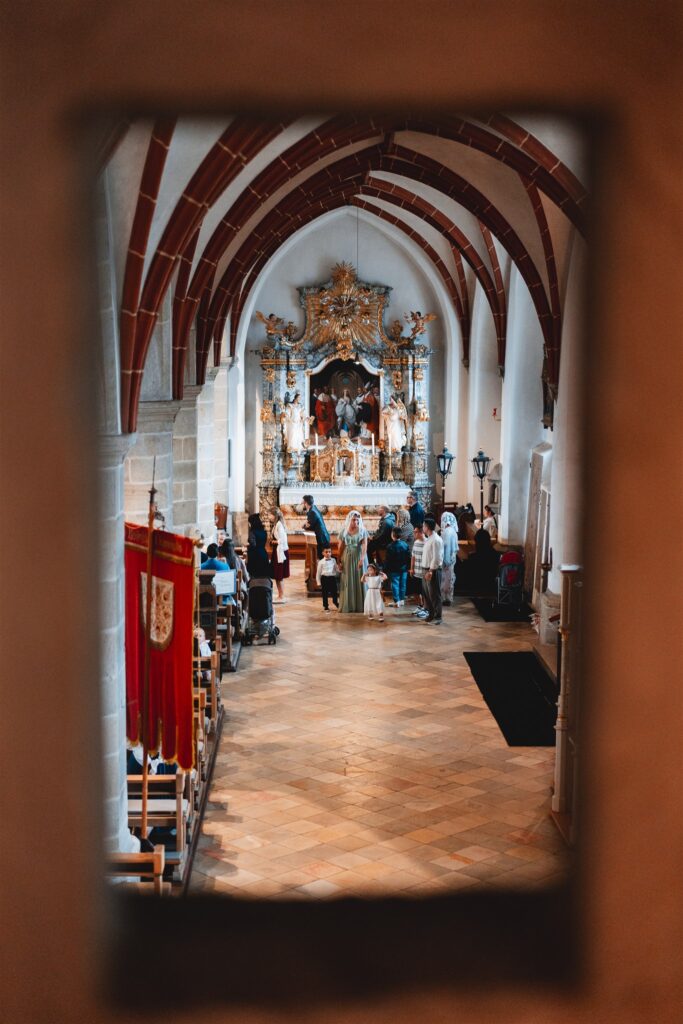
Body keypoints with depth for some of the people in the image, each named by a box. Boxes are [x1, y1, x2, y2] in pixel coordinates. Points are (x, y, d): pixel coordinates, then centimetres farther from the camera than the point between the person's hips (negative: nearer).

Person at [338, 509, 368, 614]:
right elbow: (340, 547, 5)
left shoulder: (362, 531, -4)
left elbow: (364, 545, -14)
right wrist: (339, 561, 1)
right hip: (348, 559, 1)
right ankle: (348, 606, 8)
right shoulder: (344, 531, 2)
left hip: (359, 558, -1)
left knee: (360, 581, 0)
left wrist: (362, 559, -27)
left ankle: (360, 605, 6)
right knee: (348, 582, 3)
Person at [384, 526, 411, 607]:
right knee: (402, 584, 12)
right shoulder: (405, 545, -2)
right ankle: (402, 600, 18)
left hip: (394, 570, -4)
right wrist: (407, 567, 12)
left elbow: (387, 559, -12)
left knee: (395, 585, 0)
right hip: (404, 569, 4)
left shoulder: (390, 546, -14)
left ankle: (396, 601, -4)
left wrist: (386, 568, -3)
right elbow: (409, 557, 3)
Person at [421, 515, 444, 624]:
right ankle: (431, 613, 25)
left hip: (433, 571, -9)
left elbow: (436, 558, -21)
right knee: (426, 593, 14)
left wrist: (431, 571, -22)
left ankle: (437, 617, 4)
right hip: (426, 570, 9)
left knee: (434, 594, -3)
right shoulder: (428, 539, 13)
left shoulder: (436, 540, -16)